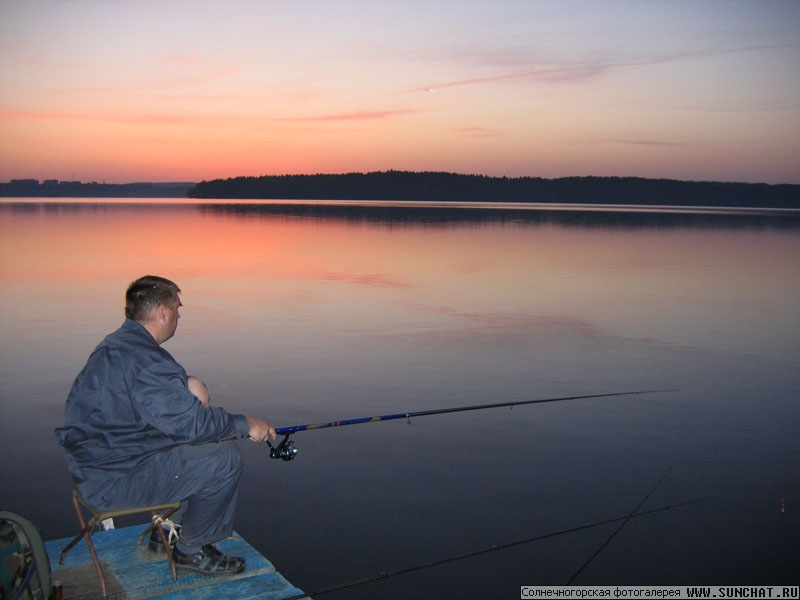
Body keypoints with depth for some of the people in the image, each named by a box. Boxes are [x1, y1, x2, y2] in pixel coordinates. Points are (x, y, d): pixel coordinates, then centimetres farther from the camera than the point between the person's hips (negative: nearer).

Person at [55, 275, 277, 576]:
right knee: (224, 458, -13)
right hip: (112, 481, -11)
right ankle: (191, 550, 4)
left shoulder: (117, 344, 10)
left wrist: (188, 387, -1)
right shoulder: (145, 359, -24)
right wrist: (245, 424, -10)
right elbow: (191, 423, -23)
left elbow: (166, 400, 21)